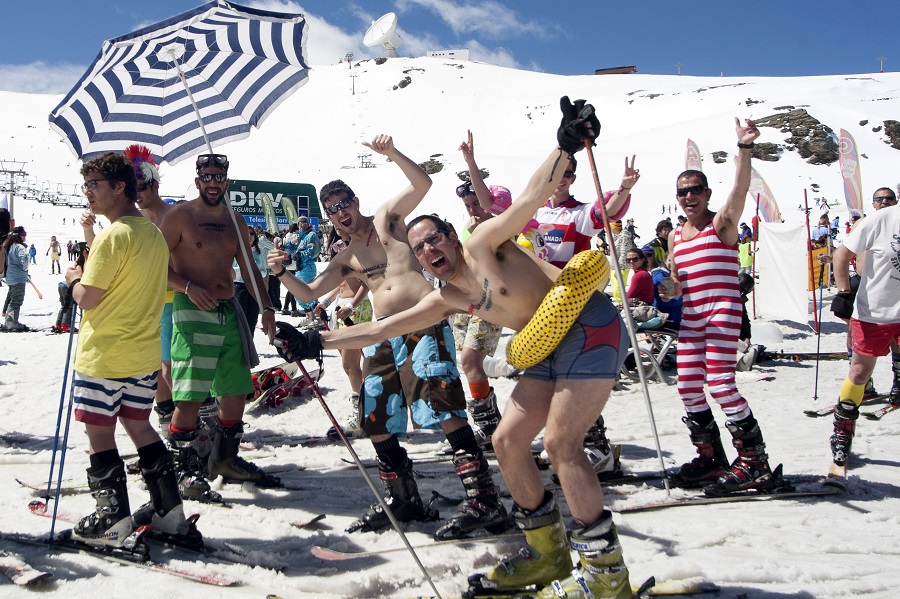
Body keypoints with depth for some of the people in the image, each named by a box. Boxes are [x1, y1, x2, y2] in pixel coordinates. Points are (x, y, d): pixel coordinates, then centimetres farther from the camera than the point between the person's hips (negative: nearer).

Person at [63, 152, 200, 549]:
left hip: (104, 355, -8)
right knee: (139, 427, 16)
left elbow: (89, 299, -16)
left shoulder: (112, 236, -17)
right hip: (144, 354, 8)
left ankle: (112, 523, 8)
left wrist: (73, 278, 3)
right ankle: (169, 515, 19)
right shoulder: (154, 234, 9)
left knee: (99, 433, 3)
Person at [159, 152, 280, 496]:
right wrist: (188, 287, -20)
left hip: (229, 312, 7)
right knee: (190, 397, -9)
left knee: (236, 391, 11)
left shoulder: (235, 221, 15)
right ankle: (186, 469, 5)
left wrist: (266, 307, 9)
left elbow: (249, 268, 19)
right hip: (192, 312, -6)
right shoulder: (180, 215, -3)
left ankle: (225, 460, 28)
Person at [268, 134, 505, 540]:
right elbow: (308, 294, 17)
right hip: (383, 335, 7)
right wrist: (282, 272, -1)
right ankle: (403, 501, 23)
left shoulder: (386, 218, 10)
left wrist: (392, 153, -19)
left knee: (443, 410, -17)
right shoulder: (344, 260, 22)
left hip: (425, 324, -7)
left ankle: (484, 501, -16)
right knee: (376, 421, 8)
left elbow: (422, 184, -4)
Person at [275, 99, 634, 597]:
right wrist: (316, 342, 9)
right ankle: (547, 555, 17)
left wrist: (565, 145, -36)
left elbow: (530, 197, -21)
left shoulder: (484, 242, -9)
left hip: (591, 326, -9)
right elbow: (379, 329, 12)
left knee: (560, 441, -17)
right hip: (550, 349, 9)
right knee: (507, 442, 5)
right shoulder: (445, 300, 10)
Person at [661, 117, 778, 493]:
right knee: (688, 387, 5)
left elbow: (740, 188, -21)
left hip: (723, 313, -7)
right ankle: (710, 457, 20)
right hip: (691, 318, 7)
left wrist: (744, 148, -35)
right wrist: (671, 288, 1)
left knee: (719, 383, -15)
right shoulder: (675, 235, 15)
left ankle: (754, 462, -4)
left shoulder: (722, 223, -2)